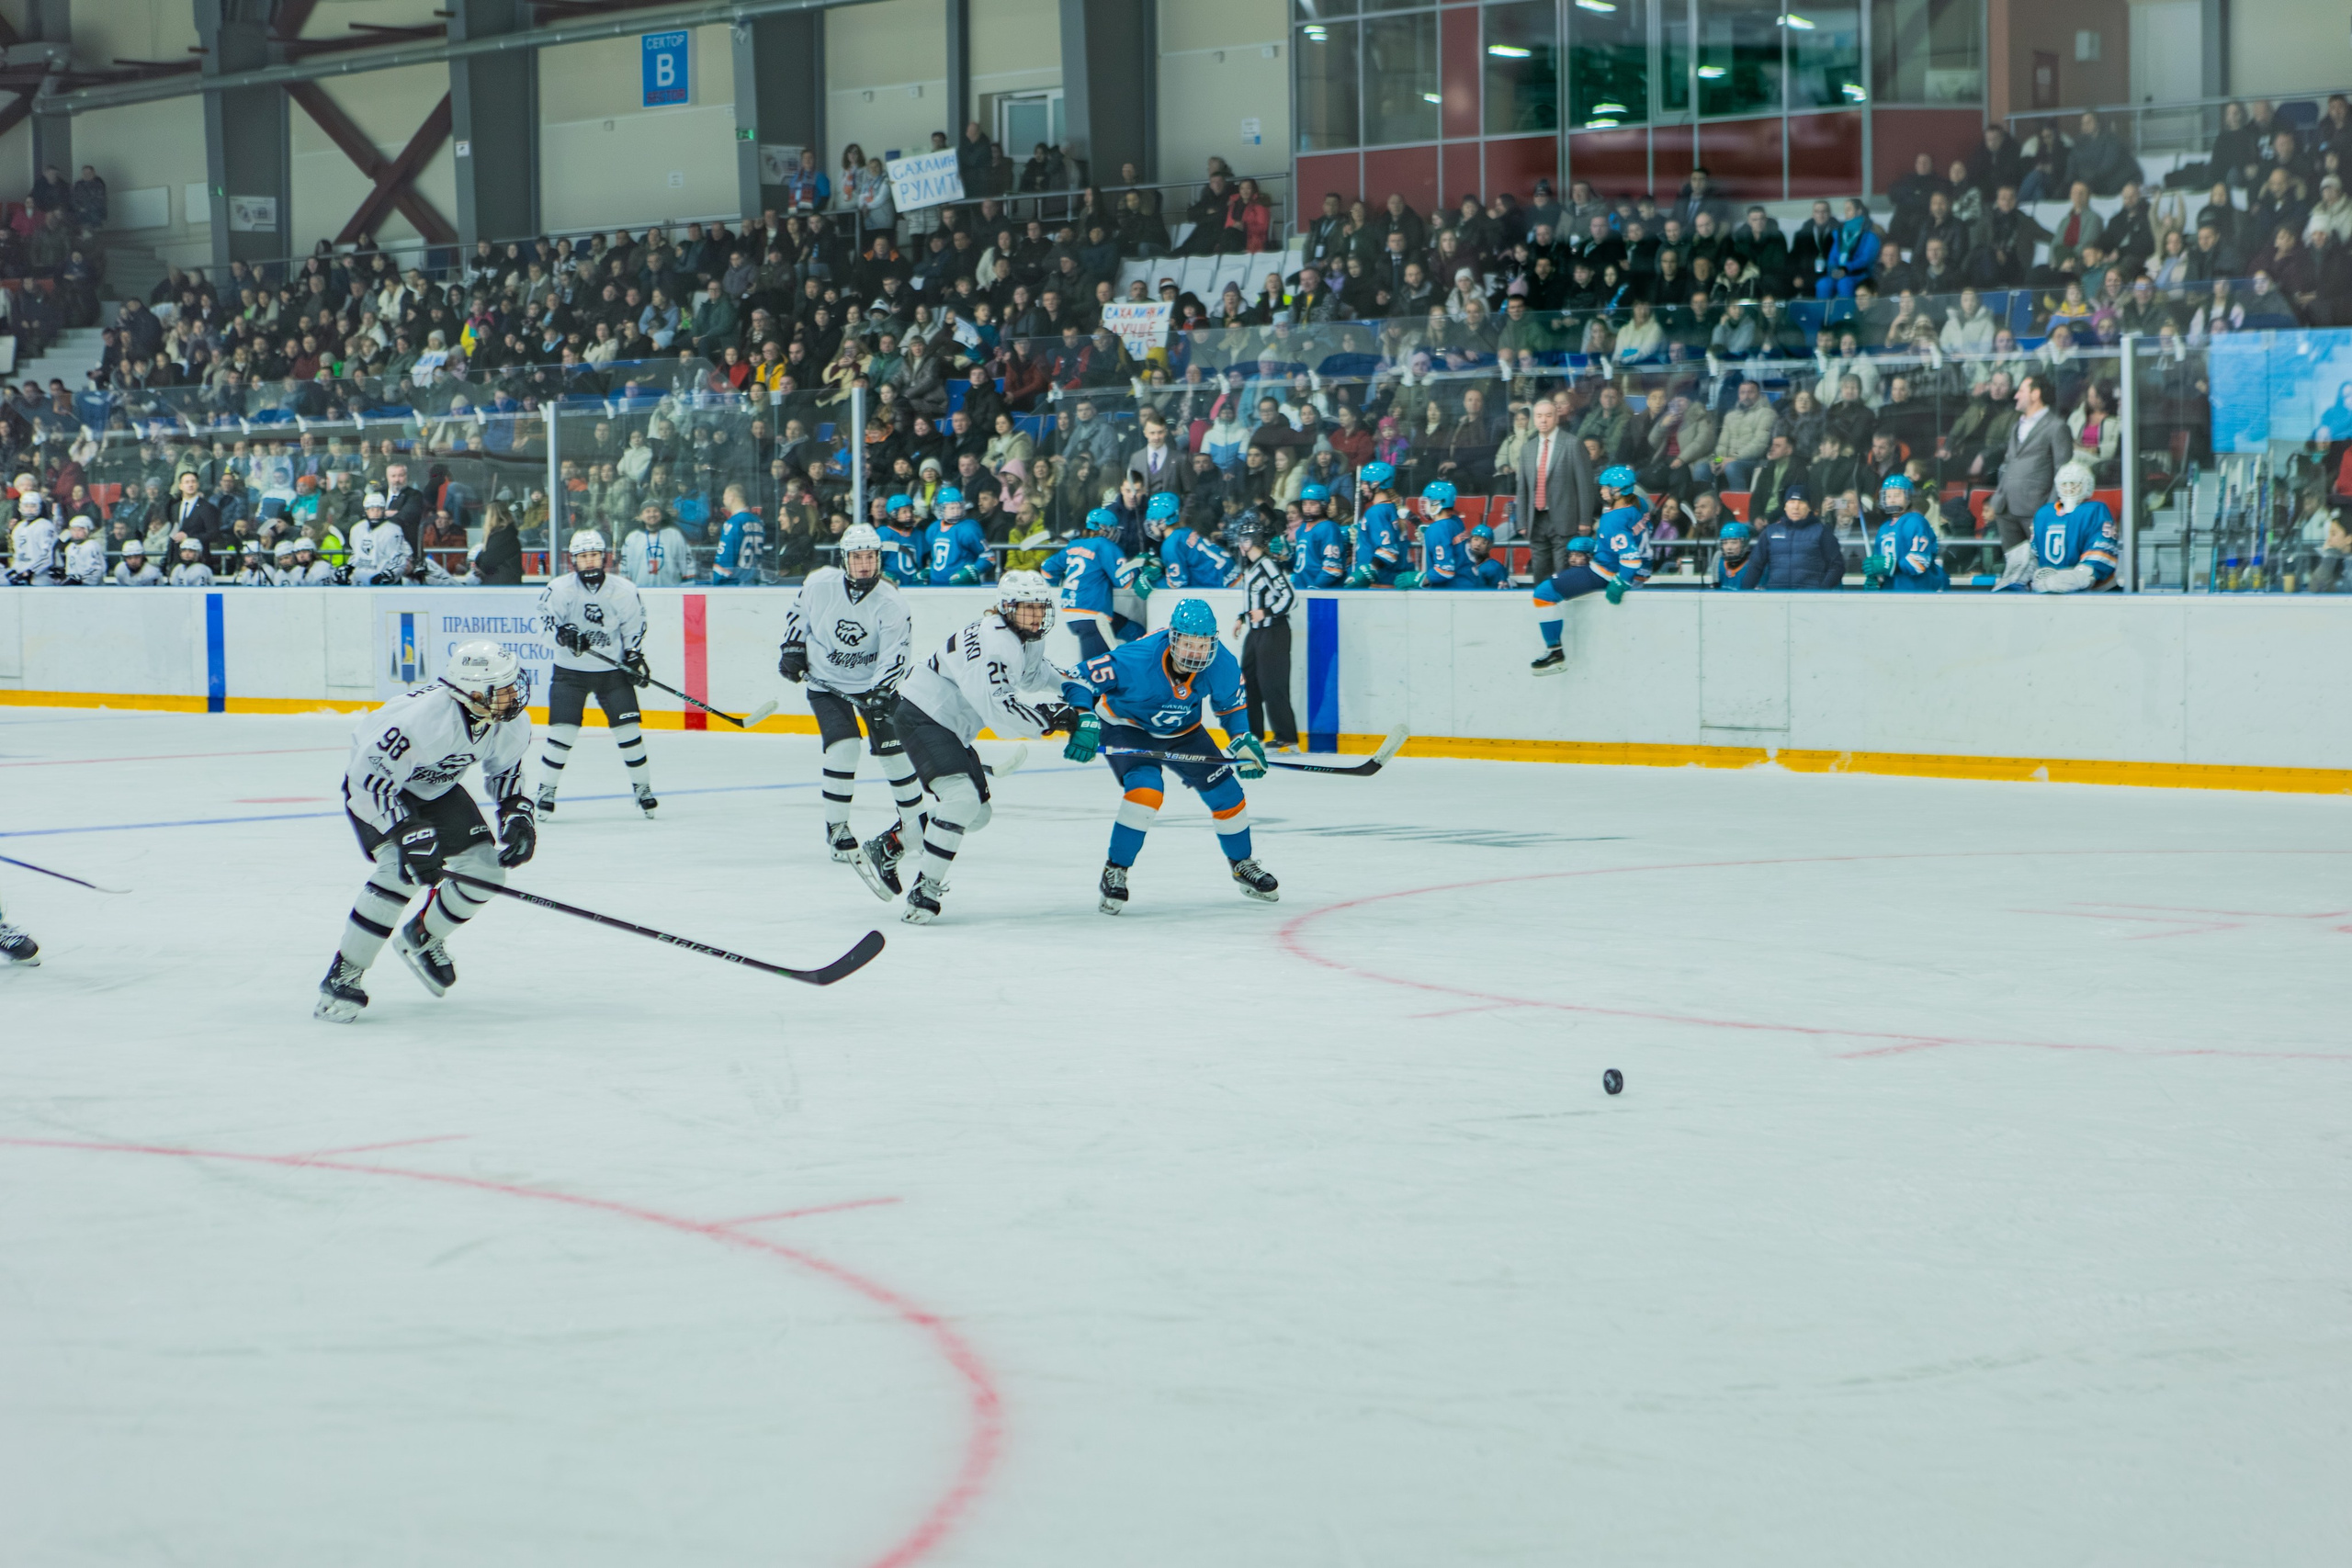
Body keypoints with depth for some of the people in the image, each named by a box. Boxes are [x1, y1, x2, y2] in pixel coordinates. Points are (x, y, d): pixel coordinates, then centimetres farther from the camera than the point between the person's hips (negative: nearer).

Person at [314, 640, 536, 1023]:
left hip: (436, 788, 7)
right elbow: (371, 775, -37)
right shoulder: (426, 717, -40)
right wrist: (408, 833, -41)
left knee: (485, 869, -5)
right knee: (403, 867, -29)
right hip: (372, 782, -7)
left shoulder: (511, 723, -18)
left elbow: (505, 767, 5)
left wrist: (516, 813, -8)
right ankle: (342, 976, -18)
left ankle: (420, 939, 23)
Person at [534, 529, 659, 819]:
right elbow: (546, 620, -11)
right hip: (570, 670, -1)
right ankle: (546, 791, 4)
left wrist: (635, 656, -5)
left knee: (628, 728, -2)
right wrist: (564, 633, -29)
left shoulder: (623, 589, -7)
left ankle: (642, 787, 14)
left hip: (612, 670, 1)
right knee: (562, 730, -9)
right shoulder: (559, 588, -11)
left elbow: (634, 626, 3)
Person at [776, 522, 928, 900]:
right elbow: (798, 610, 6)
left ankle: (915, 823, 25)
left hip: (872, 683, 1)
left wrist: (880, 692, -35)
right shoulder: (819, 583, -16)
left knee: (894, 751, 2)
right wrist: (792, 648, 2)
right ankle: (837, 831, -9)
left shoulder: (890, 603, -19)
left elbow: (895, 656, -22)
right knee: (843, 748, -20)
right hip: (825, 682, -1)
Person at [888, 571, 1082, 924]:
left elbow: (1032, 673, 31)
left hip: (952, 728, 11)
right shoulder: (993, 641, -25)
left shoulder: (1029, 640, 7)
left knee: (977, 814, 15)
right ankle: (926, 889, -22)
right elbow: (998, 706, -33)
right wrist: (1047, 719, -26)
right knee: (961, 797, -27)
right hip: (922, 718, -11)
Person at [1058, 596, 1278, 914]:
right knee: (1146, 791, -28)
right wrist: (1085, 720, -48)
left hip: (1183, 731, 5)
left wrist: (1243, 740, -13)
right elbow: (1081, 679, -34)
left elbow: (1231, 703, -1)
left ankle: (1242, 866, 30)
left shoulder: (1222, 665, -23)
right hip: (1125, 727, -5)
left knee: (1226, 792, 3)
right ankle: (1115, 873, -10)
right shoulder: (1137, 660, -38)